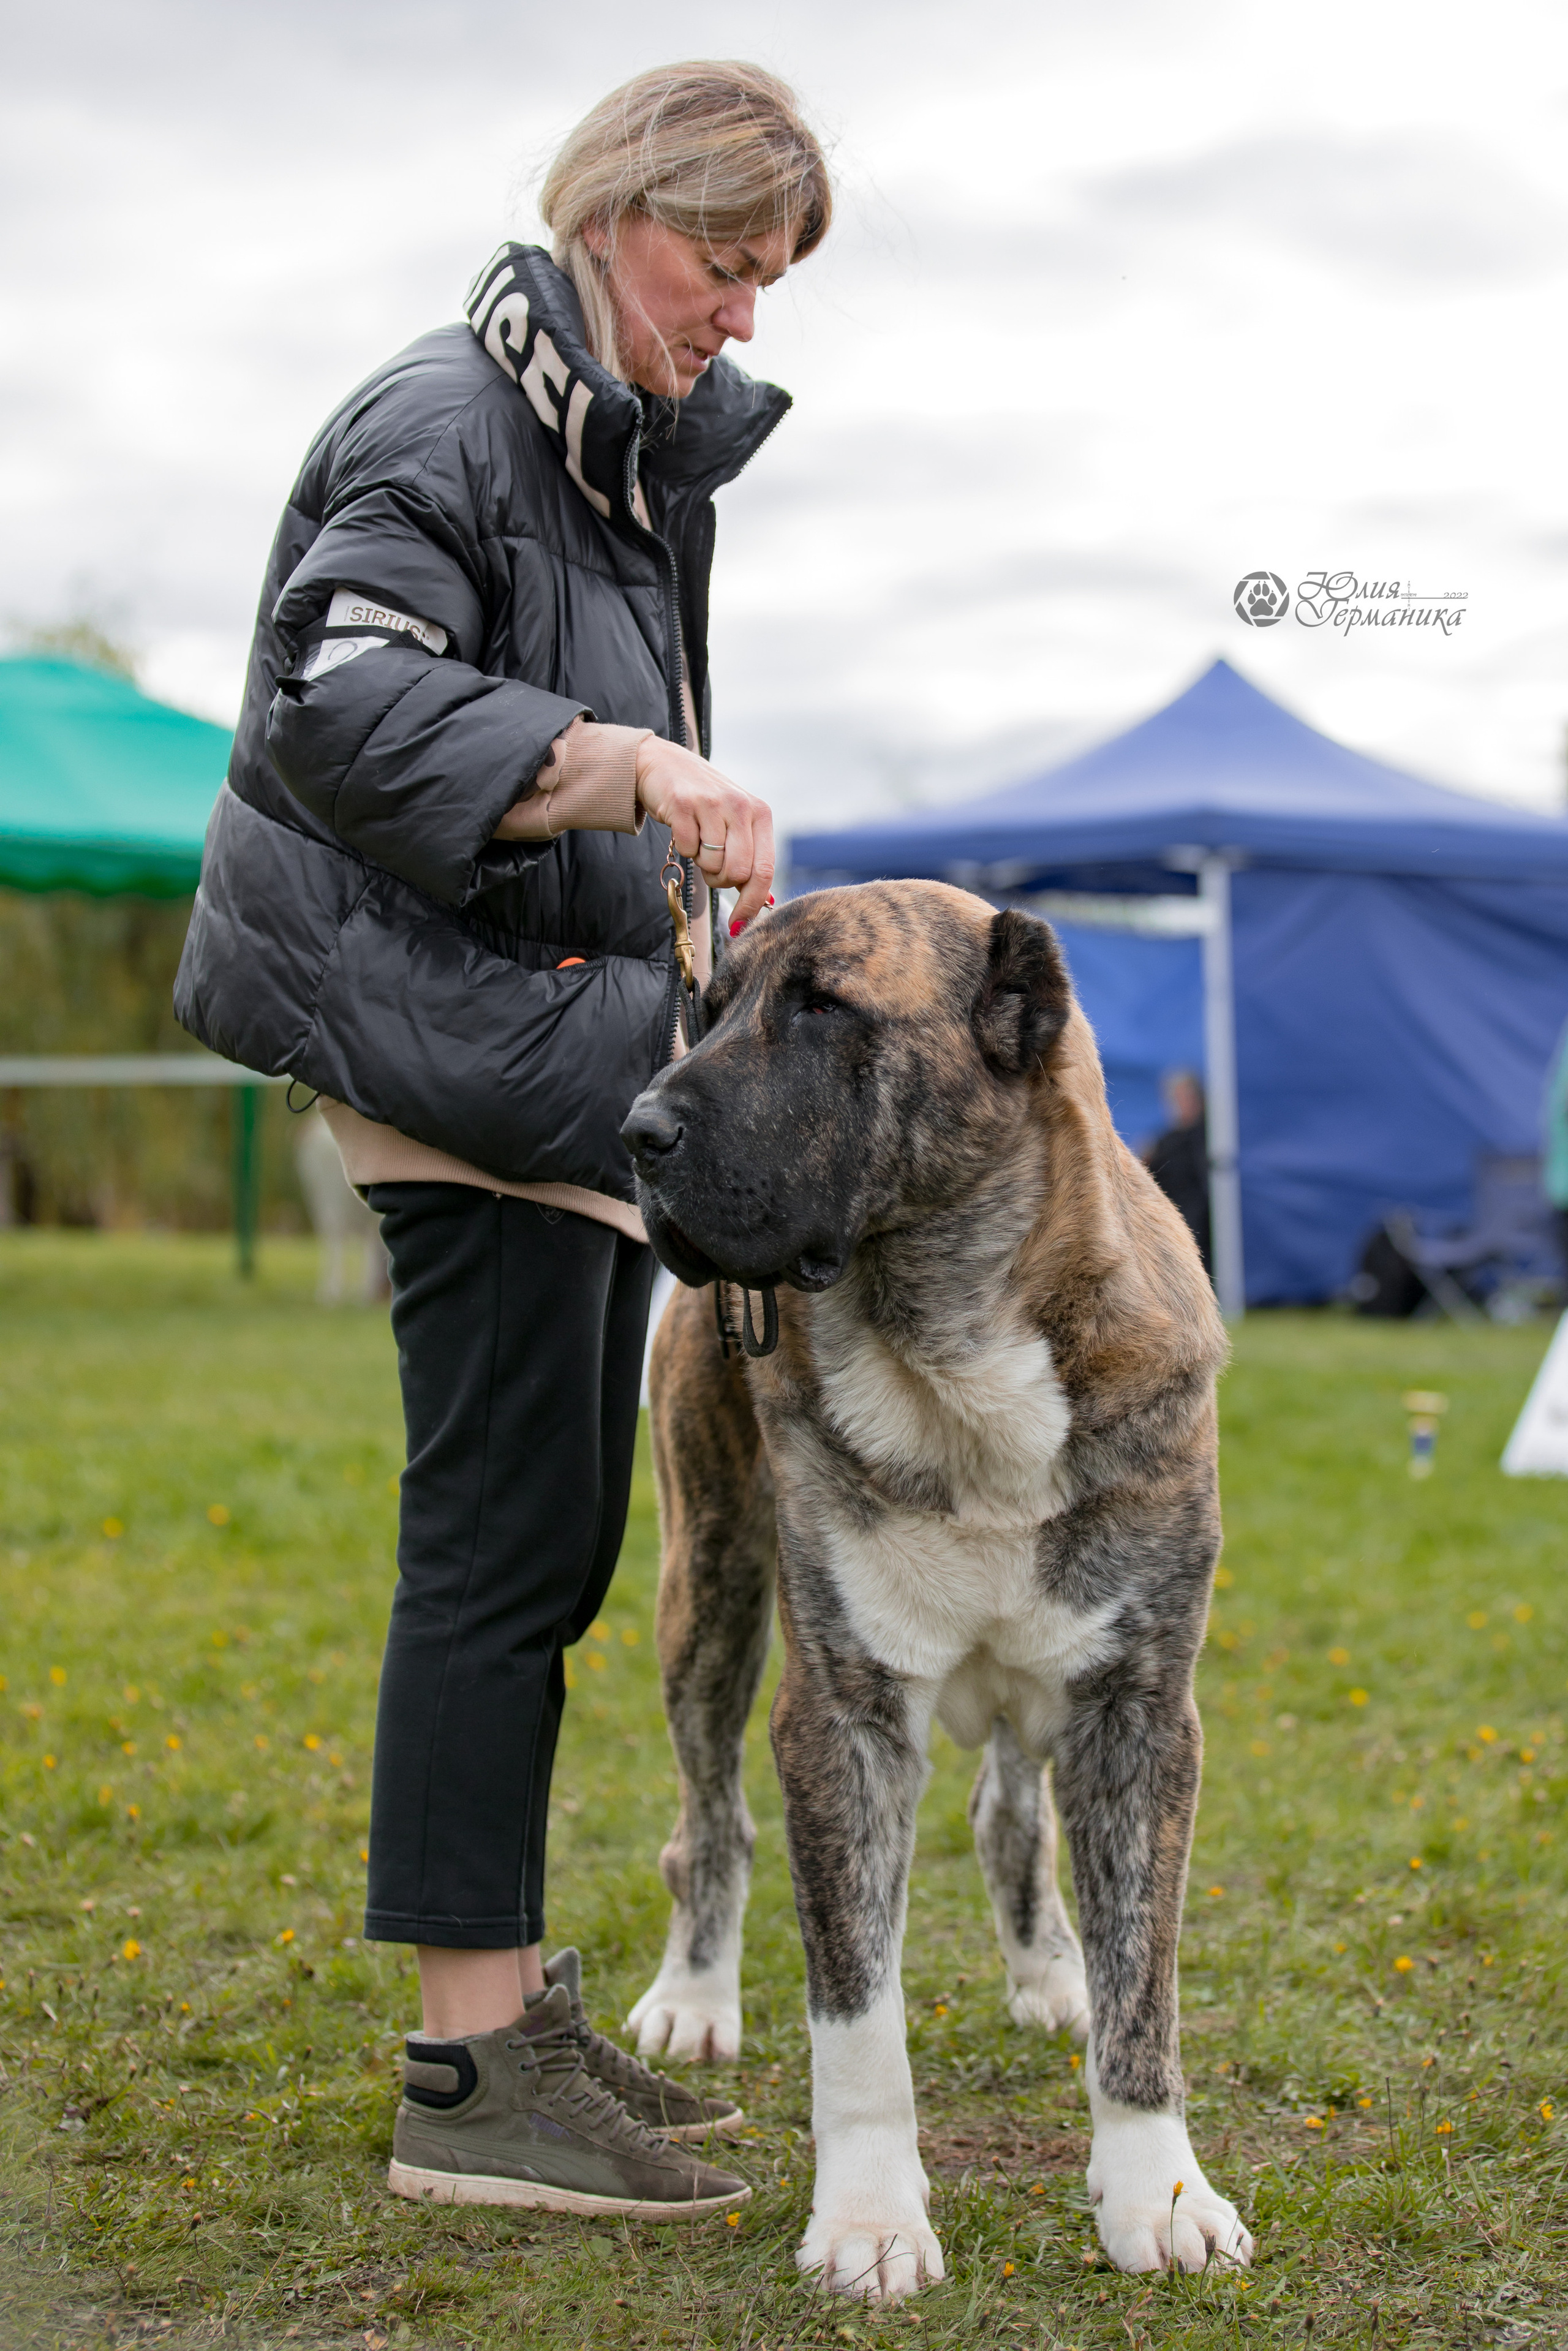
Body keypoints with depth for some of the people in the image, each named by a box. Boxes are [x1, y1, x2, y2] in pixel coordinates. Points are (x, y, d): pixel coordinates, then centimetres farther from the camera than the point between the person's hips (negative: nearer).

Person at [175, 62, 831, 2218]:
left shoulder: (653, 459, 19)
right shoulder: (445, 425, -11)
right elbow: (338, 703, -25)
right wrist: (632, 763, -36)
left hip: (581, 1048, 10)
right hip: (457, 1044, -10)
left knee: (552, 1538, 11)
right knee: (507, 1537, -10)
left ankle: (518, 2001, 21)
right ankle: (469, 2080, -5)